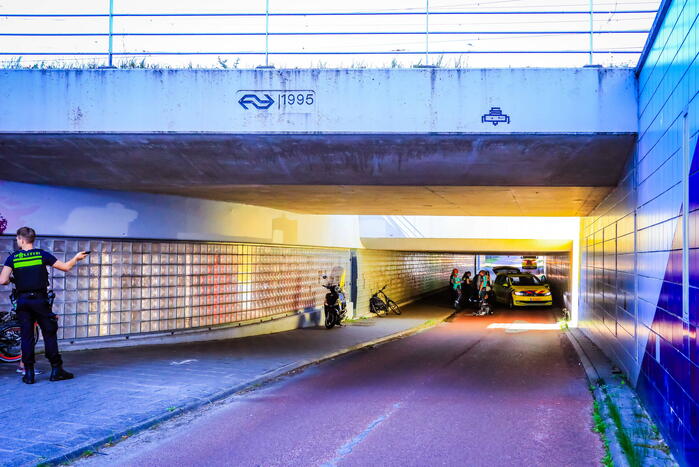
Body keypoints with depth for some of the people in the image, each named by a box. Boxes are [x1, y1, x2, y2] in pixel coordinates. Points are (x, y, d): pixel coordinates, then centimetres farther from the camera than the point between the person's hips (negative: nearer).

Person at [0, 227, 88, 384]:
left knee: (26, 336, 6)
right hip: (40, 300, -1)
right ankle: (56, 370, 7)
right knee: (49, 334, 6)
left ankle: (29, 373, 6)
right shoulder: (42, 254, -1)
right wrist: (76, 258, 23)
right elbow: (66, 267, 5)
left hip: (22, 301, 1)